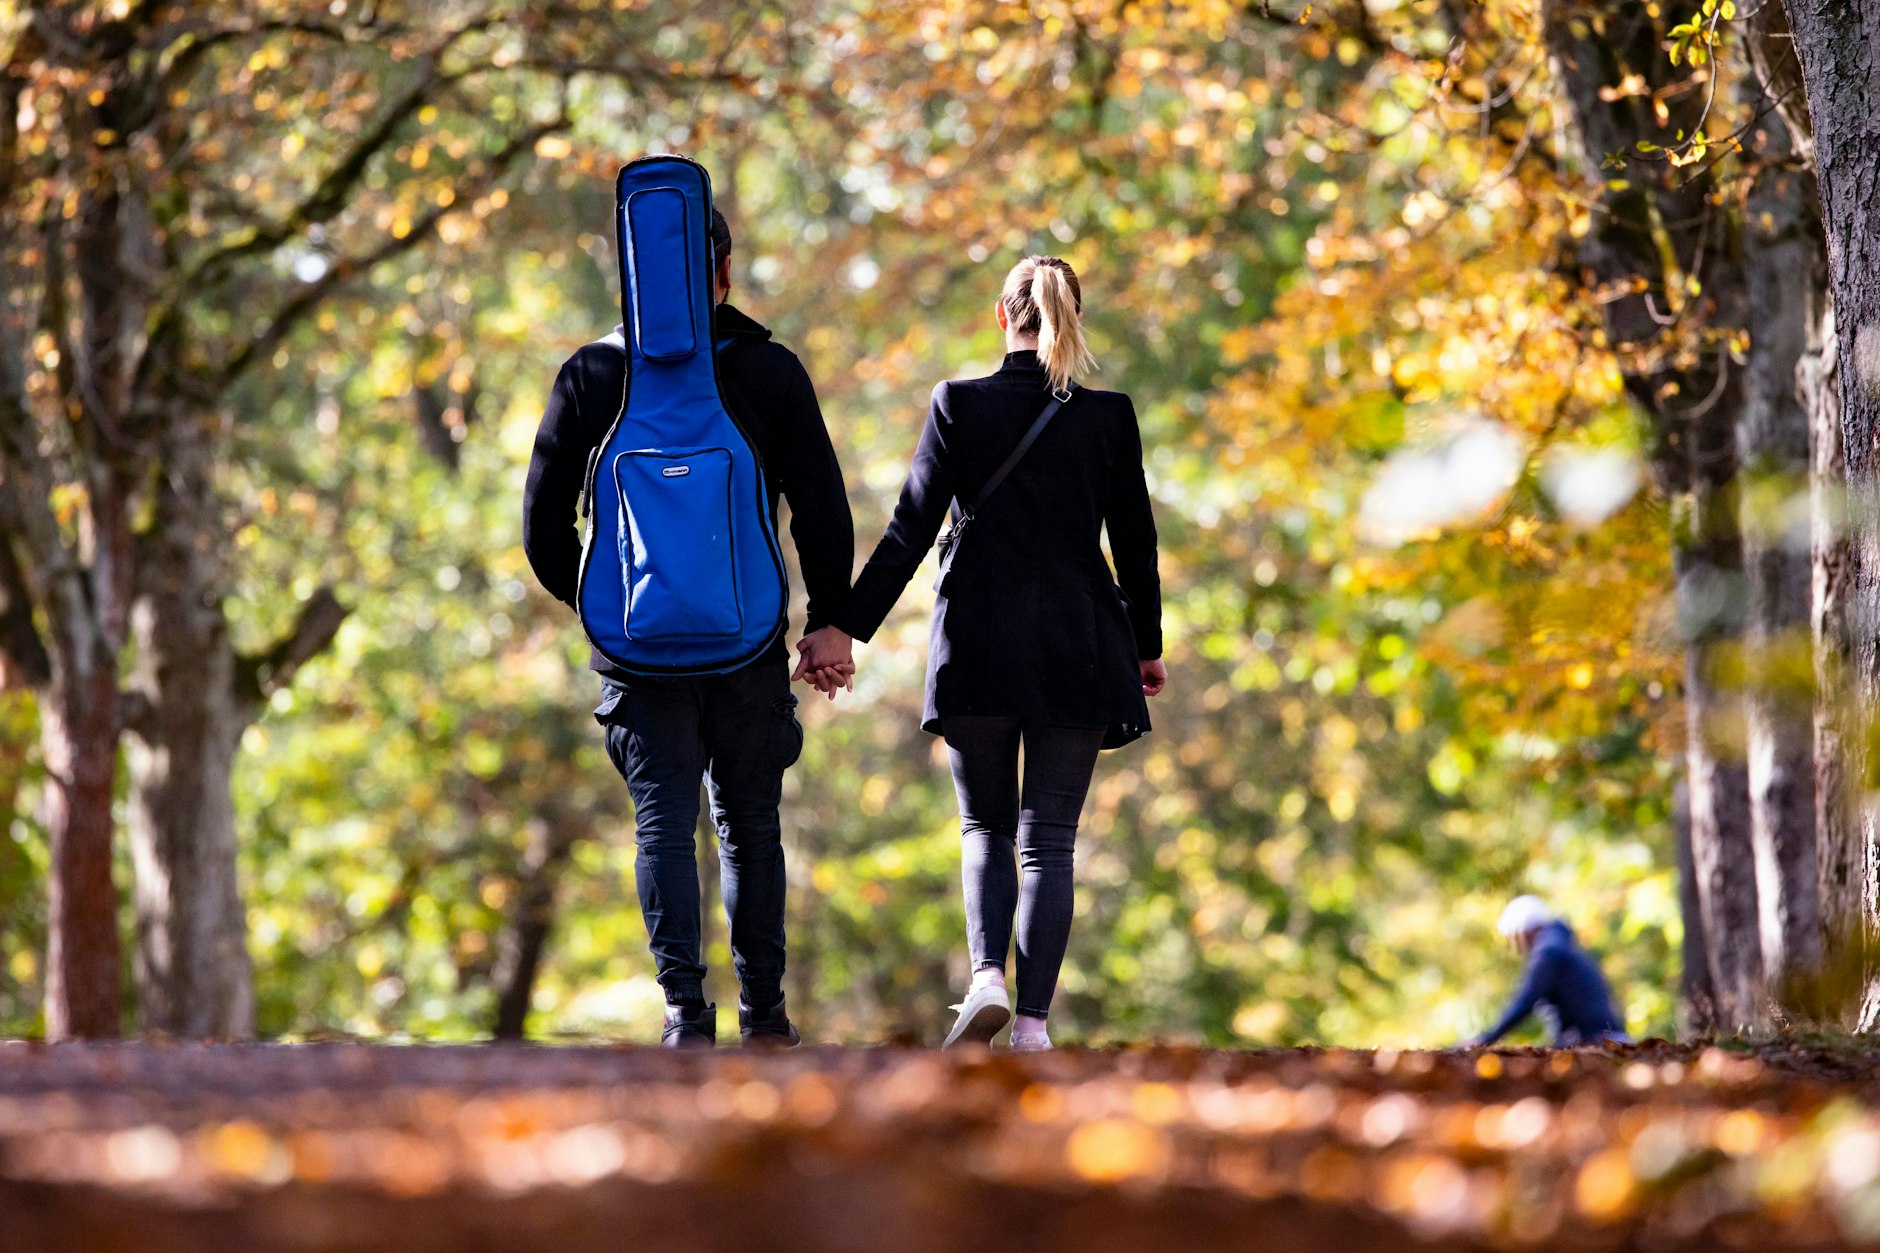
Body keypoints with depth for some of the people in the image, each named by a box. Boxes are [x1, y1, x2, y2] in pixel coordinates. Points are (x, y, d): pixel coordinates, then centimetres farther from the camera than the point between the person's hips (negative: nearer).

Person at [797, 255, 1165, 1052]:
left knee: (986, 828, 14)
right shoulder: (1109, 417, -1)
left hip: (978, 646, 0)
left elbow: (912, 529, -6)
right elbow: (1135, 542, 4)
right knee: (1049, 838, 6)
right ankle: (1032, 1022, -4)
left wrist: (848, 627, -1)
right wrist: (1146, 647, 17)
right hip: (1078, 649, 0)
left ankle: (988, 977, -10)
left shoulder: (958, 405, -4)